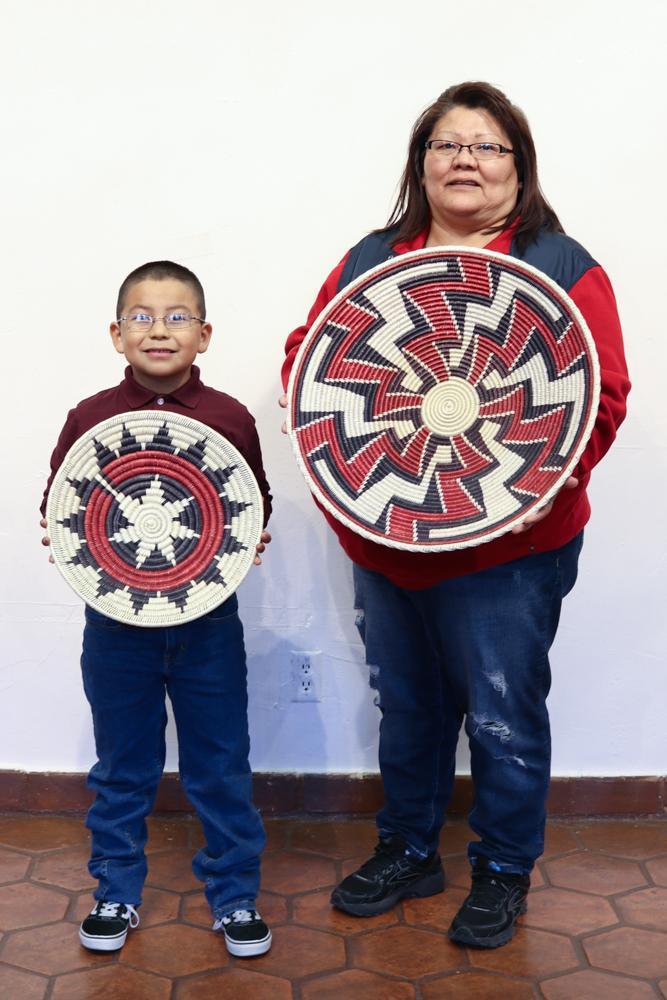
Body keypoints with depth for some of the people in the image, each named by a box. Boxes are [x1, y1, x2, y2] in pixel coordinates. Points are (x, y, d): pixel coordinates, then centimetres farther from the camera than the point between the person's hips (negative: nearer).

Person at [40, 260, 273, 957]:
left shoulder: (231, 419, -4)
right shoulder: (89, 419, -3)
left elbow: (257, 503, 5)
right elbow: (58, 507, 4)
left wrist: (250, 539, -14)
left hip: (207, 619, 0)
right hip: (116, 619, 1)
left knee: (221, 767, 11)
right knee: (122, 767, 16)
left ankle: (234, 892, 30)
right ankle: (117, 891, 35)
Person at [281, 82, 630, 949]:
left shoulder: (562, 269, -4)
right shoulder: (369, 260, 8)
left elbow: (601, 398, -9)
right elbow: (306, 353, 10)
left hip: (507, 546, -4)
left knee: (504, 718, 8)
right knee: (407, 705, 19)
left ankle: (504, 873, 30)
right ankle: (408, 852, 39)